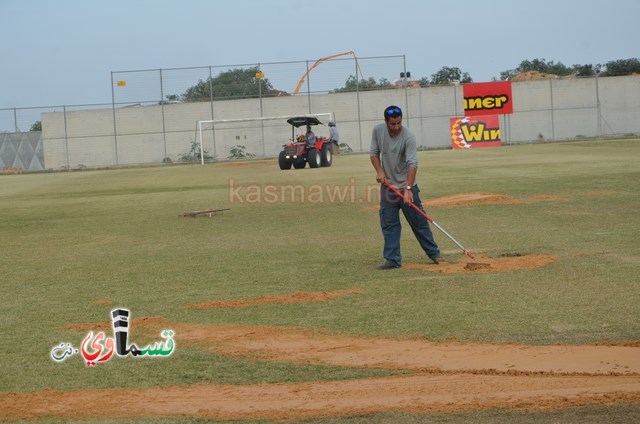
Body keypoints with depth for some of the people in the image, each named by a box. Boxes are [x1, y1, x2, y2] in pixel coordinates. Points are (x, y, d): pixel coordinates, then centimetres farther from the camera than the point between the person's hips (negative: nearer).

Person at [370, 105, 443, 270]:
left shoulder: (408, 136, -21)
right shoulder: (378, 131, -5)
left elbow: (413, 164, -28)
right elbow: (374, 152, 7)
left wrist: (408, 189, -38)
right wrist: (379, 171, -11)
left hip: (407, 186, -4)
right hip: (387, 186, 4)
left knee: (419, 222, 3)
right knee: (389, 224, 1)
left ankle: (434, 253, 17)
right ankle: (393, 260, 6)